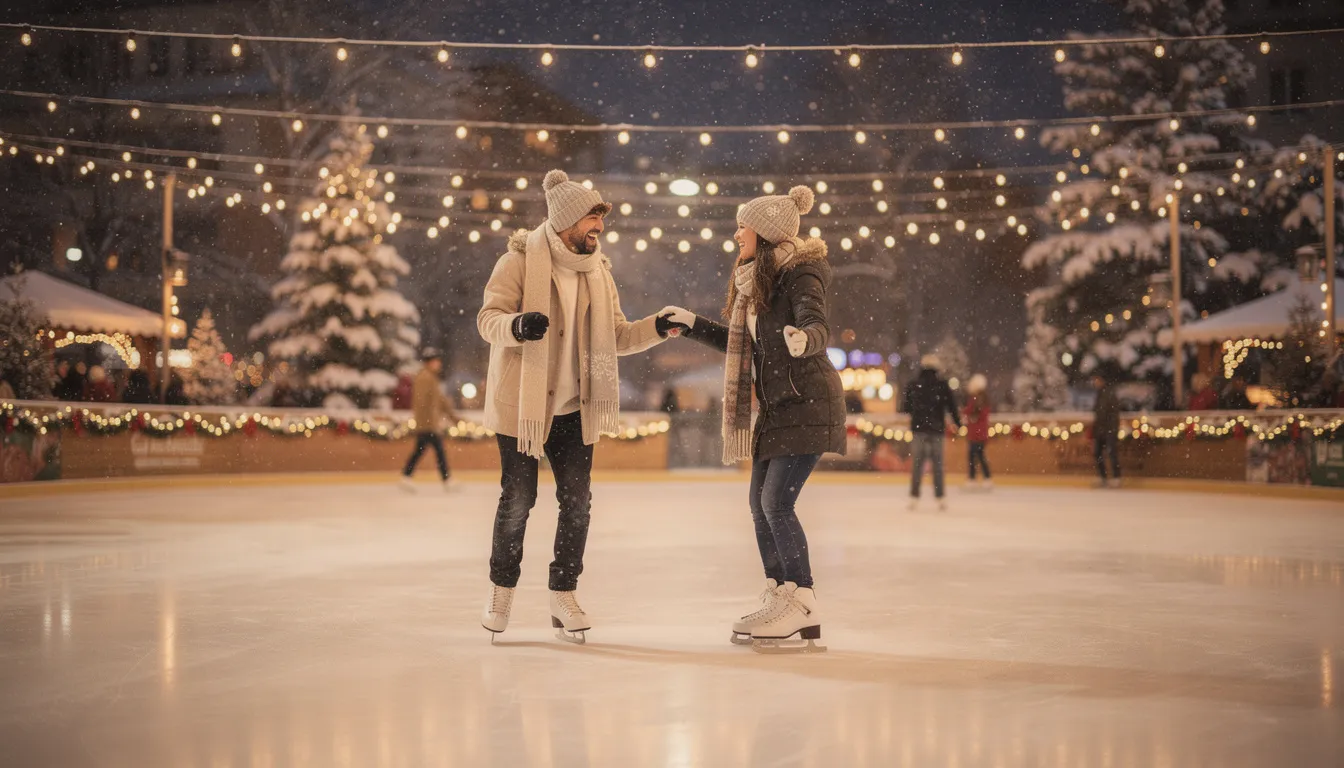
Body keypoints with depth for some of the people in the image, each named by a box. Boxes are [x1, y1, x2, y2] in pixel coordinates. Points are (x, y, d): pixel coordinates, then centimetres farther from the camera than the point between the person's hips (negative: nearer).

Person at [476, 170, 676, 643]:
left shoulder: (598, 270, 9)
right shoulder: (521, 259, -8)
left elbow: (616, 336, 10)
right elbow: (488, 319, -13)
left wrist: (656, 328, -7)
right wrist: (517, 325, -34)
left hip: (574, 407, 5)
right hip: (520, 402, -5)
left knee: (577, 500, 2)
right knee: (518, 499, 1)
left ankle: (563, 595, 16)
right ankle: (502, 591, 20)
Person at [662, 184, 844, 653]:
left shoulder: (801, 274, -14)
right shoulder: (757, 280, 13)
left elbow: (819, 326, -31)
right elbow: (744, 346, 23)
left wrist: (804, 339, -53)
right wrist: (692, 325, 23)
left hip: (808, 403, -10)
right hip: (777, 405, 10)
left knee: (777, 502, -14)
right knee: (760, 501, 10)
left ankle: (803, 607, -9)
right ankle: (777, 598, 18)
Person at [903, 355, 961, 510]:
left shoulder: (913, 385, 0)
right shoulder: (943, 386, -3)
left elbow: (905, 408, 8)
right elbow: (951, 406, -1)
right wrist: (958, 423, 12)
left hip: (919, 429, 1)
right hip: (937, 429, -1)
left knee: (918, 463, 4)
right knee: (938, 464, 5)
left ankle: (914, 497, 0)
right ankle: (940, 498, 5)